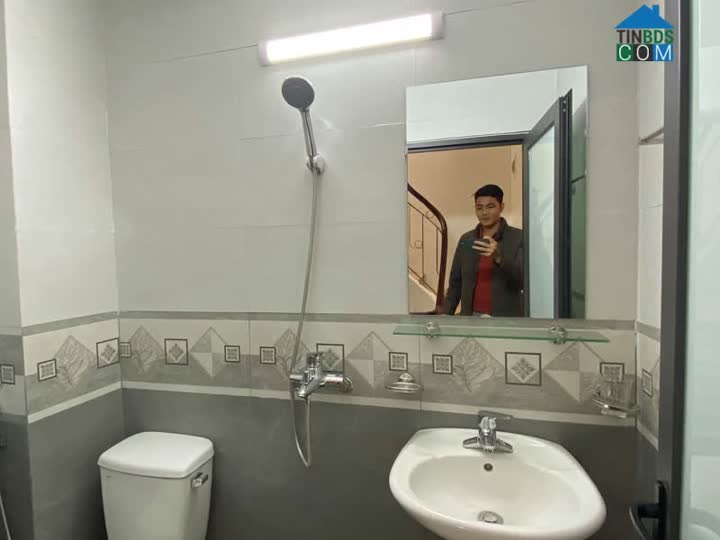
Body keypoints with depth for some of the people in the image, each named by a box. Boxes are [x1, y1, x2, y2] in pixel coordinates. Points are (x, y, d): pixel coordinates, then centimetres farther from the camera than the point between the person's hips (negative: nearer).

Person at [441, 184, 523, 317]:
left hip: (506, 320, -3)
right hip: (472, 318, 3)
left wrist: (499, 257, -31)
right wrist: (445, 316, 5)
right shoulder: (466, 240, 6)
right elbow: (455, 282, 11)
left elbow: (524, 279, -15)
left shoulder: (519, 238, -4)